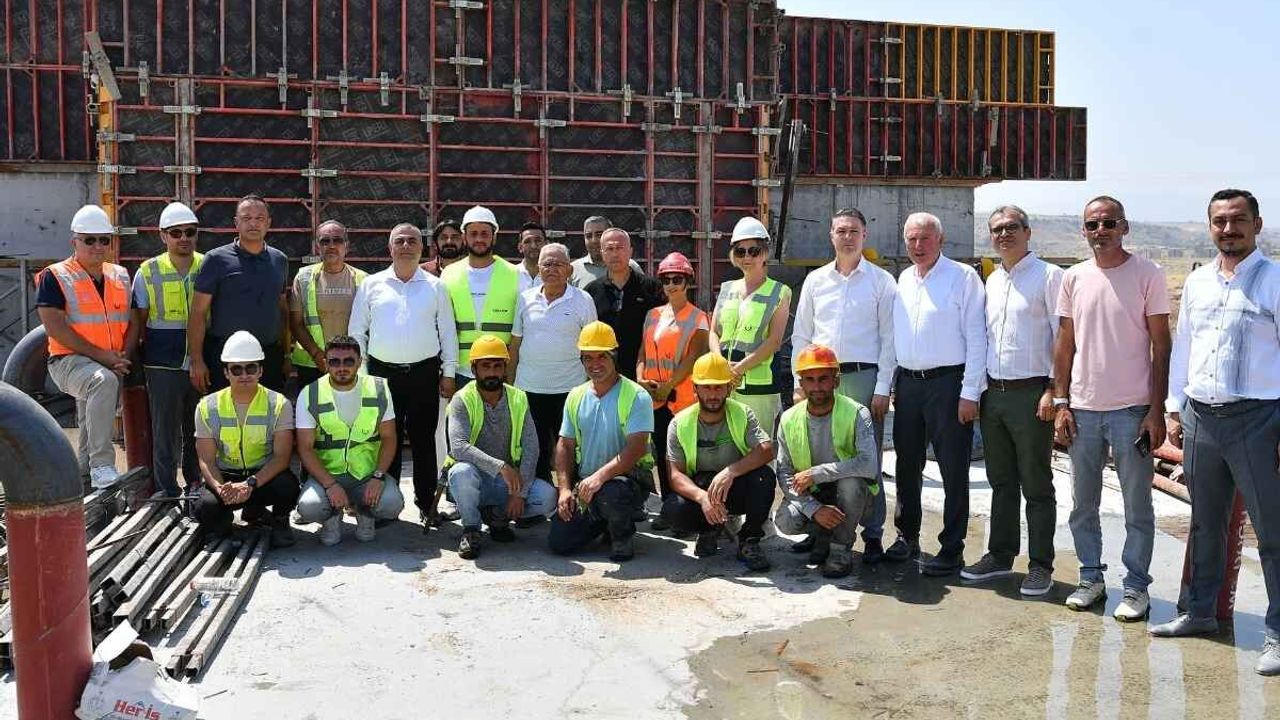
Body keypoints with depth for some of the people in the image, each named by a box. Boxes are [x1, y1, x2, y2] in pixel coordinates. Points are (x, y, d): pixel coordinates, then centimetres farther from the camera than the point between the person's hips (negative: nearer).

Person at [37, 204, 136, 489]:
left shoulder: (120, 276, 13)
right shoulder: (55, 277, -4)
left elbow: (134, 321, 14)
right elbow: (56, 328, -12)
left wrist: (123, 357, -4)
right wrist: (100, 355, -18)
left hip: (110, 366, 7)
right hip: (69, 361, -7)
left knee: (90, 428, 15)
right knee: (103, 381, -37)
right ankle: (101, 465, -39)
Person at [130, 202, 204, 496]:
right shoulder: (148, 272, 3)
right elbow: (138, 321, 7)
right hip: (163, 366, -1)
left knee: (199, 432, 11)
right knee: (165, 432, 3)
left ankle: (197, 484, 25)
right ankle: (167, 492, 11)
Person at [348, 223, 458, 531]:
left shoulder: (435, 287, 7)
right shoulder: (371, 285, 7)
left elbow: (448, 333, 8)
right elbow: (357, 332, 9)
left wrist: (448, 373, 3)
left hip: (425, 373, 0)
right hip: (382, 373, 0)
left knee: (423, 441, 5)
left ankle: (426, 503, 14)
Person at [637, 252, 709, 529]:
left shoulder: (698, 318, -1)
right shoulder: (653, 316, 14)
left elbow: (692, 359, -9)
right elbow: (643, 353, 14)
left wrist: (666, 387, -14)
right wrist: (641, 380, -4)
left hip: (683, 396, -5)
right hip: (655, 398, 5)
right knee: (662, 454, 9)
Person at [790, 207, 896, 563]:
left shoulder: (881, 281, 3)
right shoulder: (815, 280, 11)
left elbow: (889, 339, 0)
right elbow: (801, 336, 12)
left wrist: (882, 388, -6)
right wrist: (799, 383, 6)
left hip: (864, 377, -3)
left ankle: (873, 535, 8)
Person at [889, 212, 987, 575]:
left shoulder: (963, 277, -6)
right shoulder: (903, 280, 13)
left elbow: (975, 337, -9)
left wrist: (970, 392, -13)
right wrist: (891, 384, 12)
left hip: (947, 382, -6)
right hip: (908, 382, 6)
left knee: (953, 470, 0)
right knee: (907, 466, 14)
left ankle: (952, 549, 9)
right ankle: (907, 536, 28)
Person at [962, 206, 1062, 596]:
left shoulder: (1048, 276, -6)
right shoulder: (992, 280, 16)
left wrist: (1053, 391, -15)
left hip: (1031, 393, -7)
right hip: (993, 392, 7)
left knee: (1036, 485, 1)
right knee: (1001, 481, 14)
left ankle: (1041, 565, 10)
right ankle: (1000, 556, 24)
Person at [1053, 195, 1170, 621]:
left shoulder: (1147, 275, -4)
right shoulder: (1074, 278, 6)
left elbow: (1161, 347, -4)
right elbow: (1065, 345, 9)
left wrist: (1156, 410, -9)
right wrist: (1061, 403, 4)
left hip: (1132, 410, -4)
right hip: (1083, 409, 4)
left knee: (1137, 506, 5)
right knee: (1083, 505, 12)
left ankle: (1136, 586, 17)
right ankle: (1091, 578, 26)